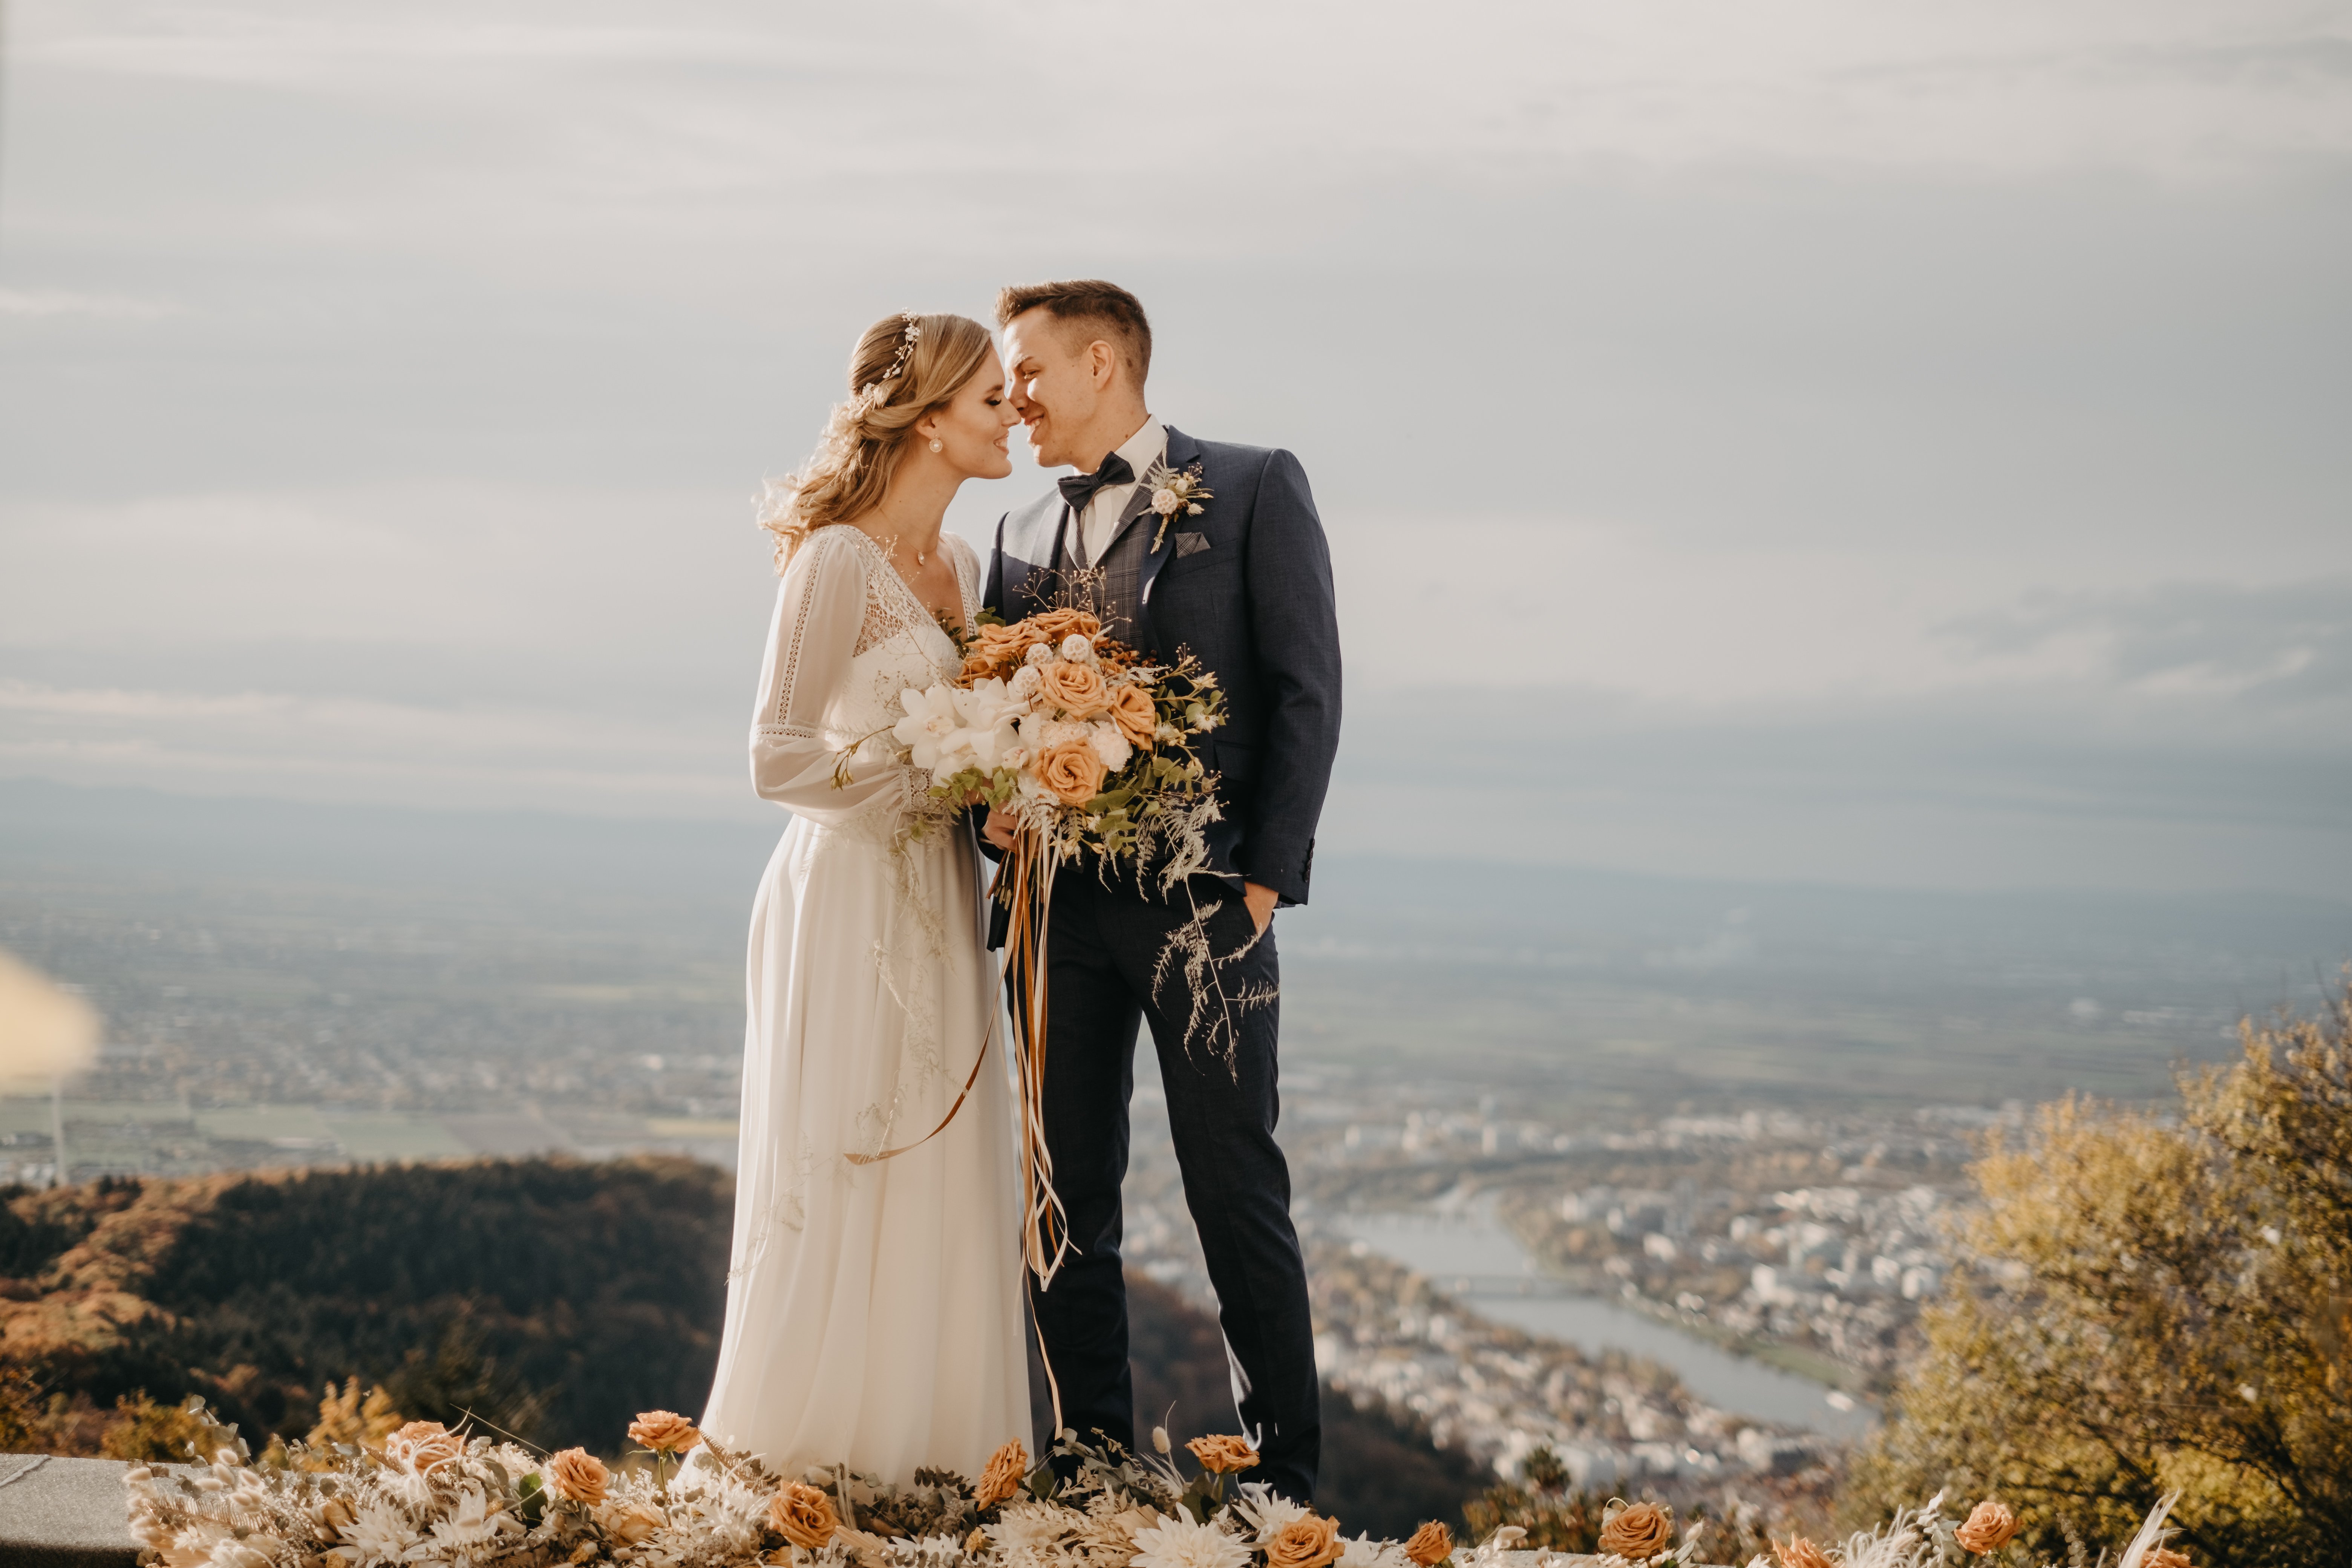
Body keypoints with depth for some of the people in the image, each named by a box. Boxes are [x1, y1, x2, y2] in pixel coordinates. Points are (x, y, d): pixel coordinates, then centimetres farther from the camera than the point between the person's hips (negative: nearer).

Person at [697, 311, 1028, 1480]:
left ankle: (924, 1450, 14)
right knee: (840, 1178, -3)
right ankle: (803, 1457, 8)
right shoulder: (837, 561, -13)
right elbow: (778, 760, -16)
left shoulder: (961, 565, 12)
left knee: (943, 1180, 7)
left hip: (939, 903, 8)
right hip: (850, 896, -8)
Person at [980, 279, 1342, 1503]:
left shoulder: (1253, 490, 2)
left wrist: (1265, 875, -11)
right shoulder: (1022, 533, 18)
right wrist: (996, 808, -3)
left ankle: (1285, 1480, 5)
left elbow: (1306, 690, -3)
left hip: (1200, 897, -5)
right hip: (1060, 900, 5)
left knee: (1236, 1195, -3)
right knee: (1068, 1198, 7)